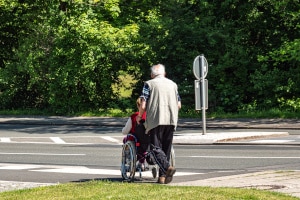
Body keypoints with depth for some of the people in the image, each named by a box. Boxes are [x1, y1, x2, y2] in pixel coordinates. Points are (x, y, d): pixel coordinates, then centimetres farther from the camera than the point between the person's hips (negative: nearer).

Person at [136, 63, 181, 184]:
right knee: (166, 148, 11)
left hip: (156, 120, -4)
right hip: (171, 121, 5)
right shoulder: (173, 84, 15)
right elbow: (179, 105, 15)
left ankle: (167, 167, -27)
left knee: (156, 147, -3)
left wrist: (139, 117, 11)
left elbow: (143, 106, -7)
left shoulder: (149, 84, 1)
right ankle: (162, 176, 9)